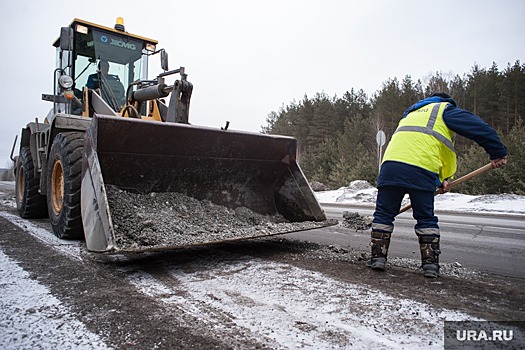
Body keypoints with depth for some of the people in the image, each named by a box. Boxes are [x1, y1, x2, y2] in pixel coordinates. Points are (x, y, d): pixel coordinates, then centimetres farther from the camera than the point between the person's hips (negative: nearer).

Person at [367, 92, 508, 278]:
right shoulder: (445, 109, 19)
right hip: (422, 171, -4)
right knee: (426, 219, 10)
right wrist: (498, 153, 11)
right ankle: (430, 263, 13)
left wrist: (439, 179, 31)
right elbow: (479, 127, 4)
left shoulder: (410, 114, 37)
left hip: (391, 163, 4)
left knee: (383, 214, 11)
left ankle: (378, 257, 12)